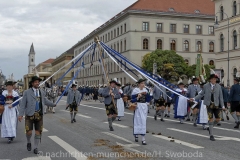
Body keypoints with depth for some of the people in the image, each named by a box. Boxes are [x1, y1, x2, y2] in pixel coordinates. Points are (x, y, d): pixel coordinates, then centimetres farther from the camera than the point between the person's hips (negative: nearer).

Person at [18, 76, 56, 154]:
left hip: (39, 115, 3)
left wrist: (53, 104, 34)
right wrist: (20, 114, -13)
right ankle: (29, 142, 27)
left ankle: (35, 148, 16)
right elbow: (23, 104, -5)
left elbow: (45, 101, 25)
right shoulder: (27, 92, -3)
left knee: (38, 132, 4)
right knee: (29, 131, -5)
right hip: (30, 115, -3)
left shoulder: (41, 92, 8)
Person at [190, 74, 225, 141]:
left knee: (218, 119, 3)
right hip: (209, 104, -2)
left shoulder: (218, 86, 4)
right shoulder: (206, 86, 1)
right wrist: (194, 99, -4)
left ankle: (210, 128, 31)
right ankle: (211, 135, 4)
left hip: (216, 104, 3)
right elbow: (201, 94, 6)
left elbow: (221, 96, 5)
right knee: (211, 119, -5)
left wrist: (222, 106, 2)